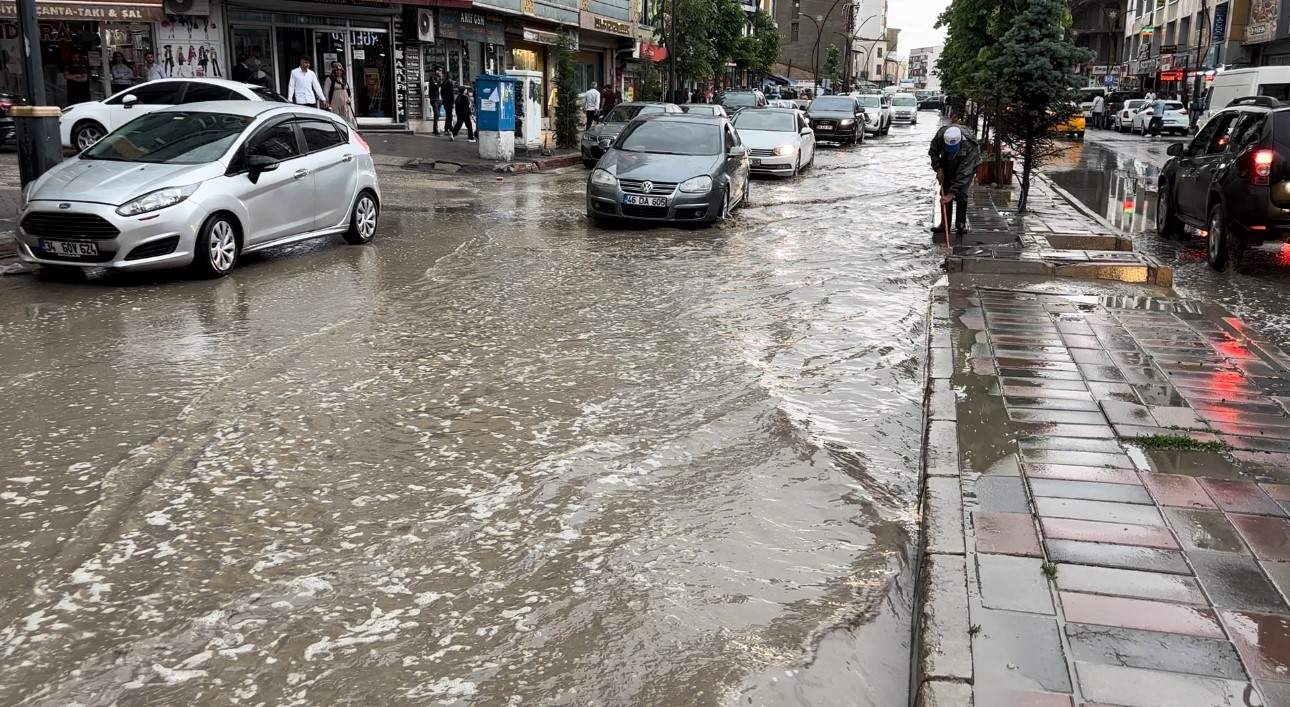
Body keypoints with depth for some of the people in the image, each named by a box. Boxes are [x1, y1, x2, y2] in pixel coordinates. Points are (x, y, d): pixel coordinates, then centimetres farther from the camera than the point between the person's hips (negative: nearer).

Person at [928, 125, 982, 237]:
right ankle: (945, 224, 4)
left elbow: (963, 173, -40)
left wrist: (951, 194, -42)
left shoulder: (970, 147, -41)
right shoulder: (941, 134, -31)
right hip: (948, 165, 4)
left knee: (961, 193, -16)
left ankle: (961, 224, -3)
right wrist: (938, 168, -21)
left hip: (968, 165, -4)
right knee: (944, 192, -4)